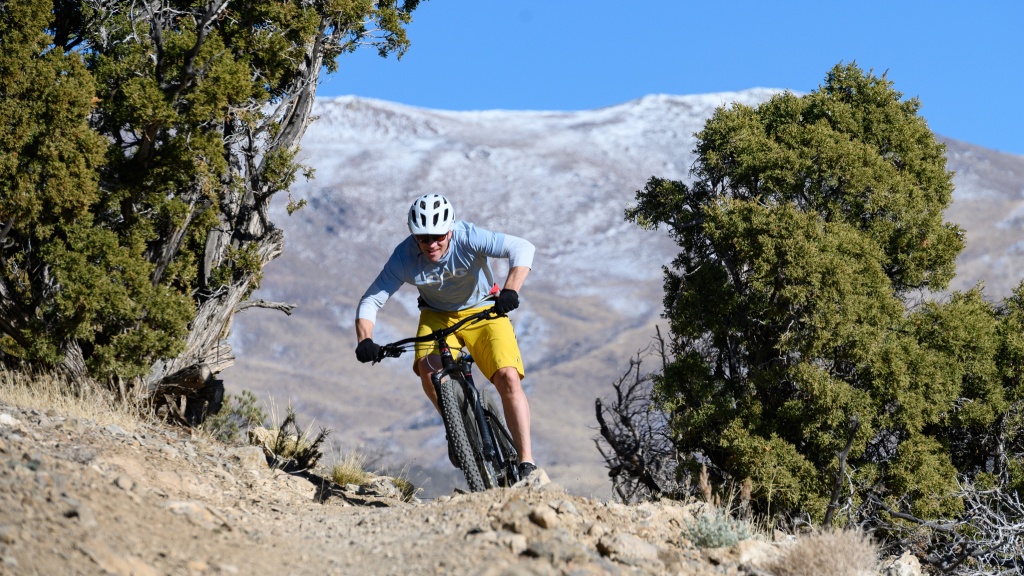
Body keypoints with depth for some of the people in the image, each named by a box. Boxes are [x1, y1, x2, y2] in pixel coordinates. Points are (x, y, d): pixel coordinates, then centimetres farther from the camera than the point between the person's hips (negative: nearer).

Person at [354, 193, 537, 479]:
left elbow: (522, 248, -36)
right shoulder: (404, 257, -23)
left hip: (482, 311, -2)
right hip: (437, 316, 2)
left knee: (508, 377, -20)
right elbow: (370, 301, -19)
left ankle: (526, 462, -14)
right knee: (428, 366, -28)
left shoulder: (468, 238, -29)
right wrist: (365, 341, -36)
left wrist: (510, 291, -51)